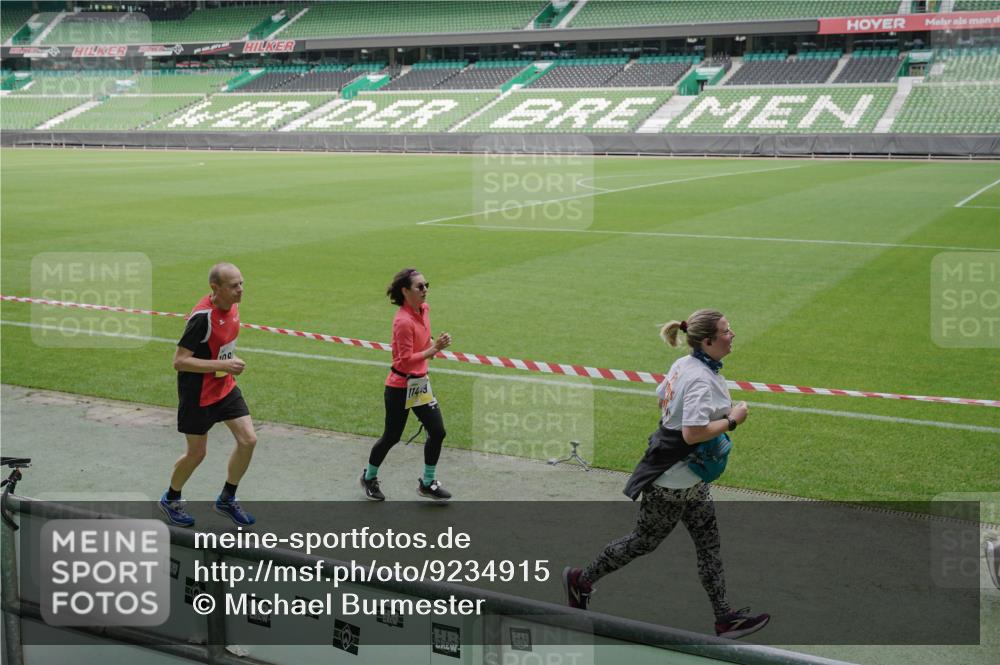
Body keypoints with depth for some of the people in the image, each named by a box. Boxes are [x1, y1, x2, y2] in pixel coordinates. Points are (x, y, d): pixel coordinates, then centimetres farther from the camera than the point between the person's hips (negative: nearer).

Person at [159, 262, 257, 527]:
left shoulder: (231, 306, -2)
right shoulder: (202, 317, -28)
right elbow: (179, 361, -27)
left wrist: (229, 365, 12)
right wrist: (222, 365, -30)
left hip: (225, 386, 7)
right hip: (198, 394, -7)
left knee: (248, 440, -1)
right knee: (197, 453, 6)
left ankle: (227, 500, 20)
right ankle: (170, 500, 34)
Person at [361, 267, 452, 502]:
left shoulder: (424, 309, 1)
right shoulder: (403, 321, -25)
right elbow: (407, 360, -26)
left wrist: (435, 344, 7)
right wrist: (434, 349, -30)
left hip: (420, 382, 8)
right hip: (400, 387, -7)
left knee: (437, 432, 3)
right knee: (392, 437, 8)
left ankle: (428, 483, 20)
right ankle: (369, 477, 33)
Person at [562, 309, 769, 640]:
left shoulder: (685, 364, 3)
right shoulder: (701, 379, -26)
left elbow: (662, 397, 17)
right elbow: (692, 433, -33)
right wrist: (732, 420, -21)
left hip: (691, 479, 10)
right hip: (673, 479, -10)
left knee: (709, 544, 11)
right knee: (644, 541, 8)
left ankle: (724, 617, 18)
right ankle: (581, 579, 25)